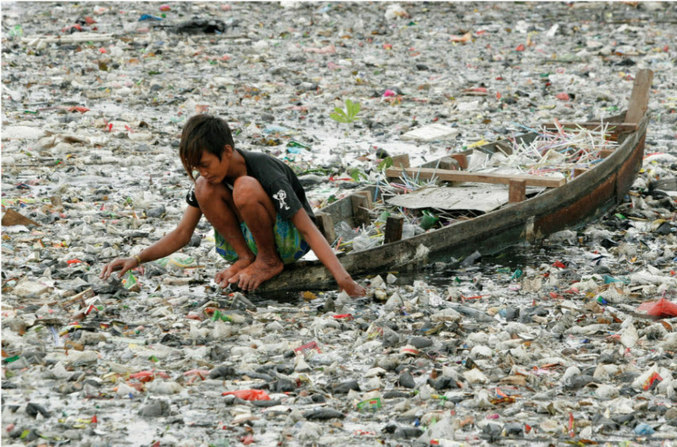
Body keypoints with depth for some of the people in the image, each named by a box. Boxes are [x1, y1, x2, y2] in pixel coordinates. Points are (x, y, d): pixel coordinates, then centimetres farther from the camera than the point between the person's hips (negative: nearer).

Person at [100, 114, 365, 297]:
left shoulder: (267, 173, -27)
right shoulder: (208, 177, -9)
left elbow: (309, 230, -29)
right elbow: (182, 234, -3)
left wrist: (343, 279, -38)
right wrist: (136, 260, -17)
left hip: (289, 242, -6)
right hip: (246, 238, 6)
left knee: (245, 187, -34)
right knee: (204, 188, -20)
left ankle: (270, 261, -15)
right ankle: (245, 257, -11)